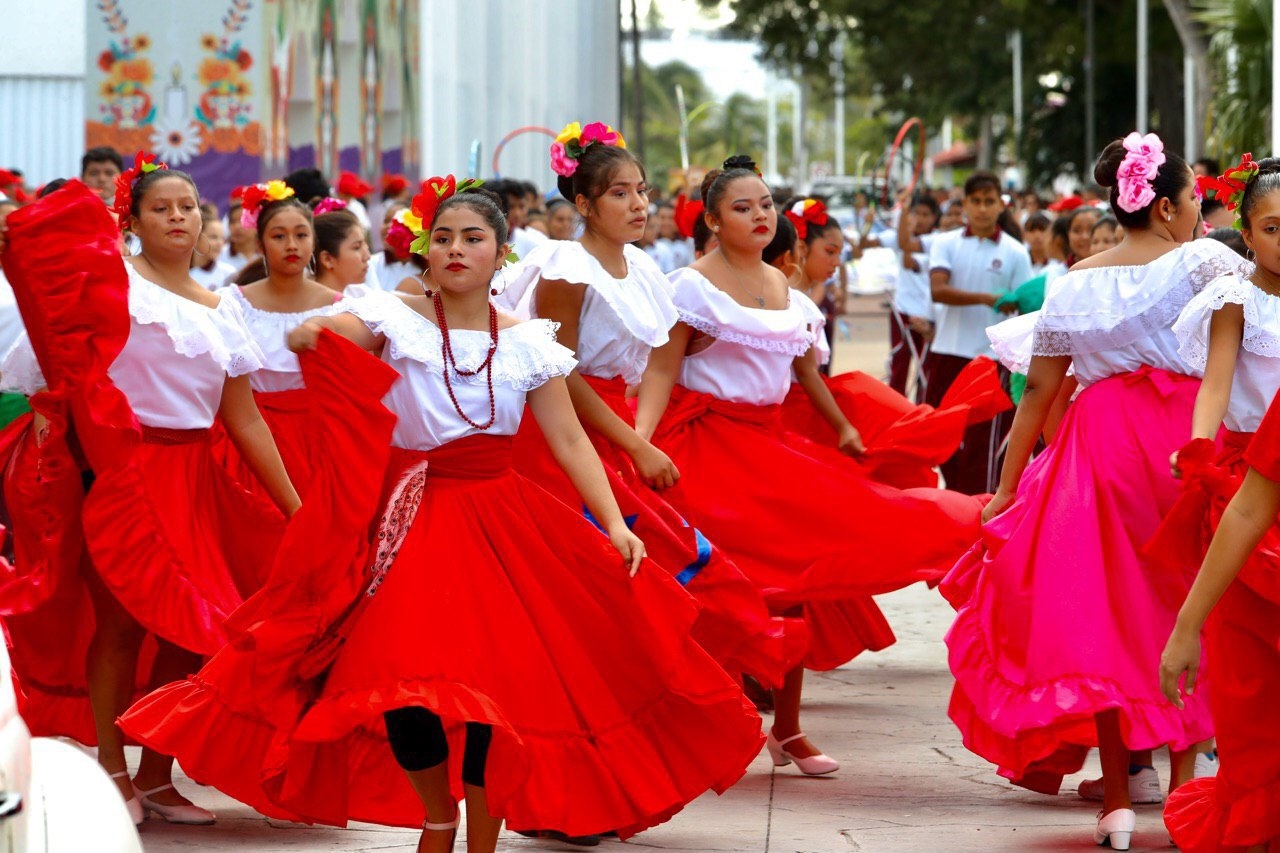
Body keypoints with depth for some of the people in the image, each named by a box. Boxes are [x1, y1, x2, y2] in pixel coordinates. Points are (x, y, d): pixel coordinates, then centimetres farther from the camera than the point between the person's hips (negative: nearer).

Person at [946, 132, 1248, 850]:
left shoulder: (1072, 285, 7)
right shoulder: (1201, 260, -4)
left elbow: (1038, 393, 9)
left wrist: (1006, 488, 12)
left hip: (1100, 444, 3)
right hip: (1186, 434, -3)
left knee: (1100, 612, 6)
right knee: (1190, 609, 9)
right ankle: (1184, 782, 6)